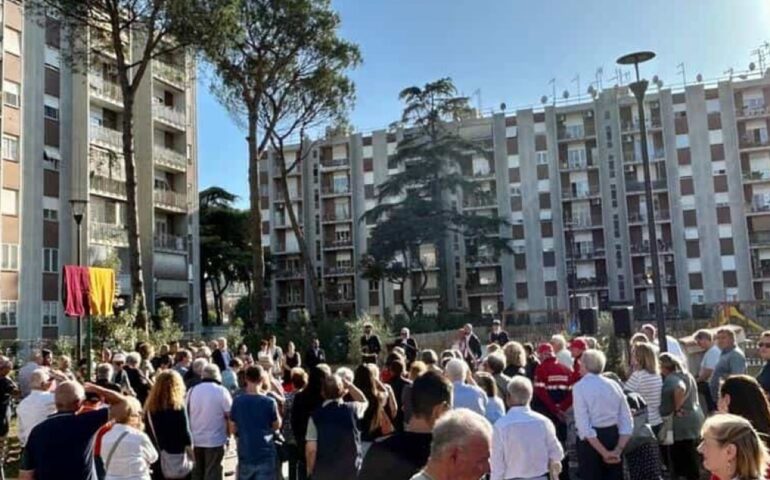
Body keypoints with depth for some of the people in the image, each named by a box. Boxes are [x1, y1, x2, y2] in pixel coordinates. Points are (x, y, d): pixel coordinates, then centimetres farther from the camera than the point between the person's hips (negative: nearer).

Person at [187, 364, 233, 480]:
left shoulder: (192, 391, 0)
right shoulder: (221, 391, -12)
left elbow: (187, 413, 10)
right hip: (215, 440, -4)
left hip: (195, 440, 4)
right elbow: (229, 415, -12)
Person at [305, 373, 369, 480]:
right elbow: (364, 402, 21)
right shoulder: (352, 409, -4)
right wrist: (350, 386, 12)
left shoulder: (316, 416, -8)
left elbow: (311, 449, -10)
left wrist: (310, 470, 5)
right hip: (350, 471, 1)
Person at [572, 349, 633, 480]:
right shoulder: (614, 385, 7)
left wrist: (604, 452, -14)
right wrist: (618, 449, -3)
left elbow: (584, 426, -18)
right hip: (613, 436, 5)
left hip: (591, 441, -5)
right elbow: (627, 422, 2)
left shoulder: (580, 387, -10)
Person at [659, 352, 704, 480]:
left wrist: (677, 408, -25)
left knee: (686, 460, 0)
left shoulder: (671, 378, -18)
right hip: (694, 418, 9)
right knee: (690, 458, 18)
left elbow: (680, 389, -37)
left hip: (682, 424, -9)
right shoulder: (686, 375, 12)